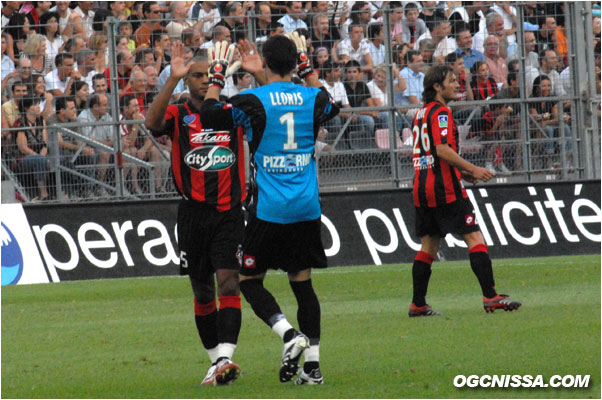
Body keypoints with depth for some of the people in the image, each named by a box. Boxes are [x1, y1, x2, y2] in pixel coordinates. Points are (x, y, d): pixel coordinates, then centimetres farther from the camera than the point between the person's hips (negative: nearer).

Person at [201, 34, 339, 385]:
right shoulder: (311, 98, 4)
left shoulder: (254, 101, -10)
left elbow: (211, 113, -3)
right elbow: (331, 104, 28)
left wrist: (218, 76, 10)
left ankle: (289, 334, -16)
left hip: (269, 208, -4)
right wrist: (307, 67, 35)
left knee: (250, 279, 6)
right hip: (307, 207, 4)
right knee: (302, 281, 10)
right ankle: (313, 365, 6)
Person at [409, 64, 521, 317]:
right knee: (474, 237, -8)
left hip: (422, 187, 9)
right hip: (445, 188, -9)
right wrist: (471, 169, -22)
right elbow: (442, 149, -21)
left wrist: (460, 171, 24)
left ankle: (418, 305, 12)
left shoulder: (422, 113, 19)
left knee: (428, 245, 13)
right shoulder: (440, 112, -10)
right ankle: (490, 296, -15)